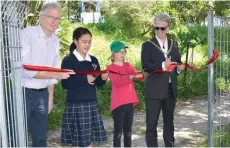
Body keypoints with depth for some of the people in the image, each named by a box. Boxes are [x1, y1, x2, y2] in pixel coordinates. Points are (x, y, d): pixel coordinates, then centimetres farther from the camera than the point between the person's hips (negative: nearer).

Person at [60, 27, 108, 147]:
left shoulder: (93, 60, 9)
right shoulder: (68, 60, -8)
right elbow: (65, 84, -17)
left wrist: (103, 78, -7)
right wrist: (84, 79, -25)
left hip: (92, 104, 5)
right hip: (75, 105, -5)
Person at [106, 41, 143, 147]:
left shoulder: (128, 65, 13)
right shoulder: (110, 68, -4)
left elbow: (139, 75, 1)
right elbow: (117, 81, -21)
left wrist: (140, 74, -20)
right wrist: (132, 76, -24)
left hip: (129, 102, 6)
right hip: (118, 103, -5)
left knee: (128, 130, 14)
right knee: (118, 130, -1)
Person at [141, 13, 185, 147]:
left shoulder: (174, 44, 12)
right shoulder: (147, 45, -3)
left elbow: (178, 63, 17)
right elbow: (146, 66, -15)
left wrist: (179, 67, -5)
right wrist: (162, 65, -27)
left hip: (171, 89, 5)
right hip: (154, 90, -5)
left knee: (169, 121, 17)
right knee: (152, 122, -1)